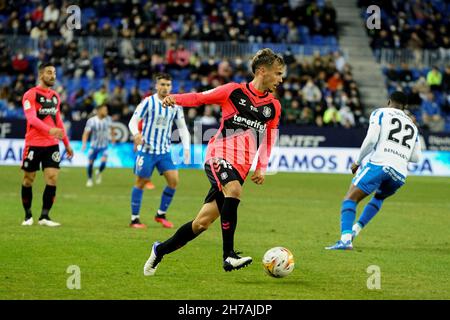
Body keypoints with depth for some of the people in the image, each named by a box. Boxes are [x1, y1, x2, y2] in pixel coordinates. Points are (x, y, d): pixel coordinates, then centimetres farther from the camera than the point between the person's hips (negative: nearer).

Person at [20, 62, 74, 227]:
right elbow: (31, 118, -20)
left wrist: (67, 144, 21)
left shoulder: (55, 96, 13)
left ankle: (44, 216, -2)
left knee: (52, 179, -7)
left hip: (52, 145, 5)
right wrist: (50, 130, -34)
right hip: (34, 144, -5)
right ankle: (28, 216, 18)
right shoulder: (30, 95, -7)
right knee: (28, 180, 4)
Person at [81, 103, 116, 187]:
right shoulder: (91, 121, -17)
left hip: (104, 146, 1)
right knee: (90, 163, 2)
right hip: (94, 145, -1)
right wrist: (84, 144, -32)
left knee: (103, 162, -16)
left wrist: (112, 137, 25)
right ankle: (89, 179, 27)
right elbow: (86, 132, -18)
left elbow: (111, 128, 16)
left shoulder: (108, 119, -7)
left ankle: (99, 173, 18)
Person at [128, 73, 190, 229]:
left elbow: (182, 127, 10)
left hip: (165, 151, 4)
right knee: (141, 182, 1)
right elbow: (133, 121, -10)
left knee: (174, 181, -6)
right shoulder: (148, 102, -8)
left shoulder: (175, 105, 4)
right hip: (147, 150, -4)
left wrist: (186, 148, -1)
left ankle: (161, 215, 10)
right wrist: (136, 134, -32)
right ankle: (134, 219, 10)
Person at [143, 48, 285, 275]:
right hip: (219, 156, -5)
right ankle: (228, 256, -35)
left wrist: (261, 167, 12)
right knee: (233, 190, -36)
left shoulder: (273, 107, 13)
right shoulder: (234, 91, 1)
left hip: (240, 169, 5)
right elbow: (200, 98, 5)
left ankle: (161, 250, 21)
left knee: (202, 223, 1)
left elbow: (268, 139, 24)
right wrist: (175, 98, -13)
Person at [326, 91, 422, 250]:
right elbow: (416, 157, 23)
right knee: (379, 197, 33)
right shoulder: (412, 125, 27)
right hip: (400, 173, 5)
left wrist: (358, 161, 7)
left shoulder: (380, 113, 12)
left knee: (351, 198, -7)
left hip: (379, 164, -5)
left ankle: (345, 238, -29)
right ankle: (356, 229, 17)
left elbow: (371, 139, -3)